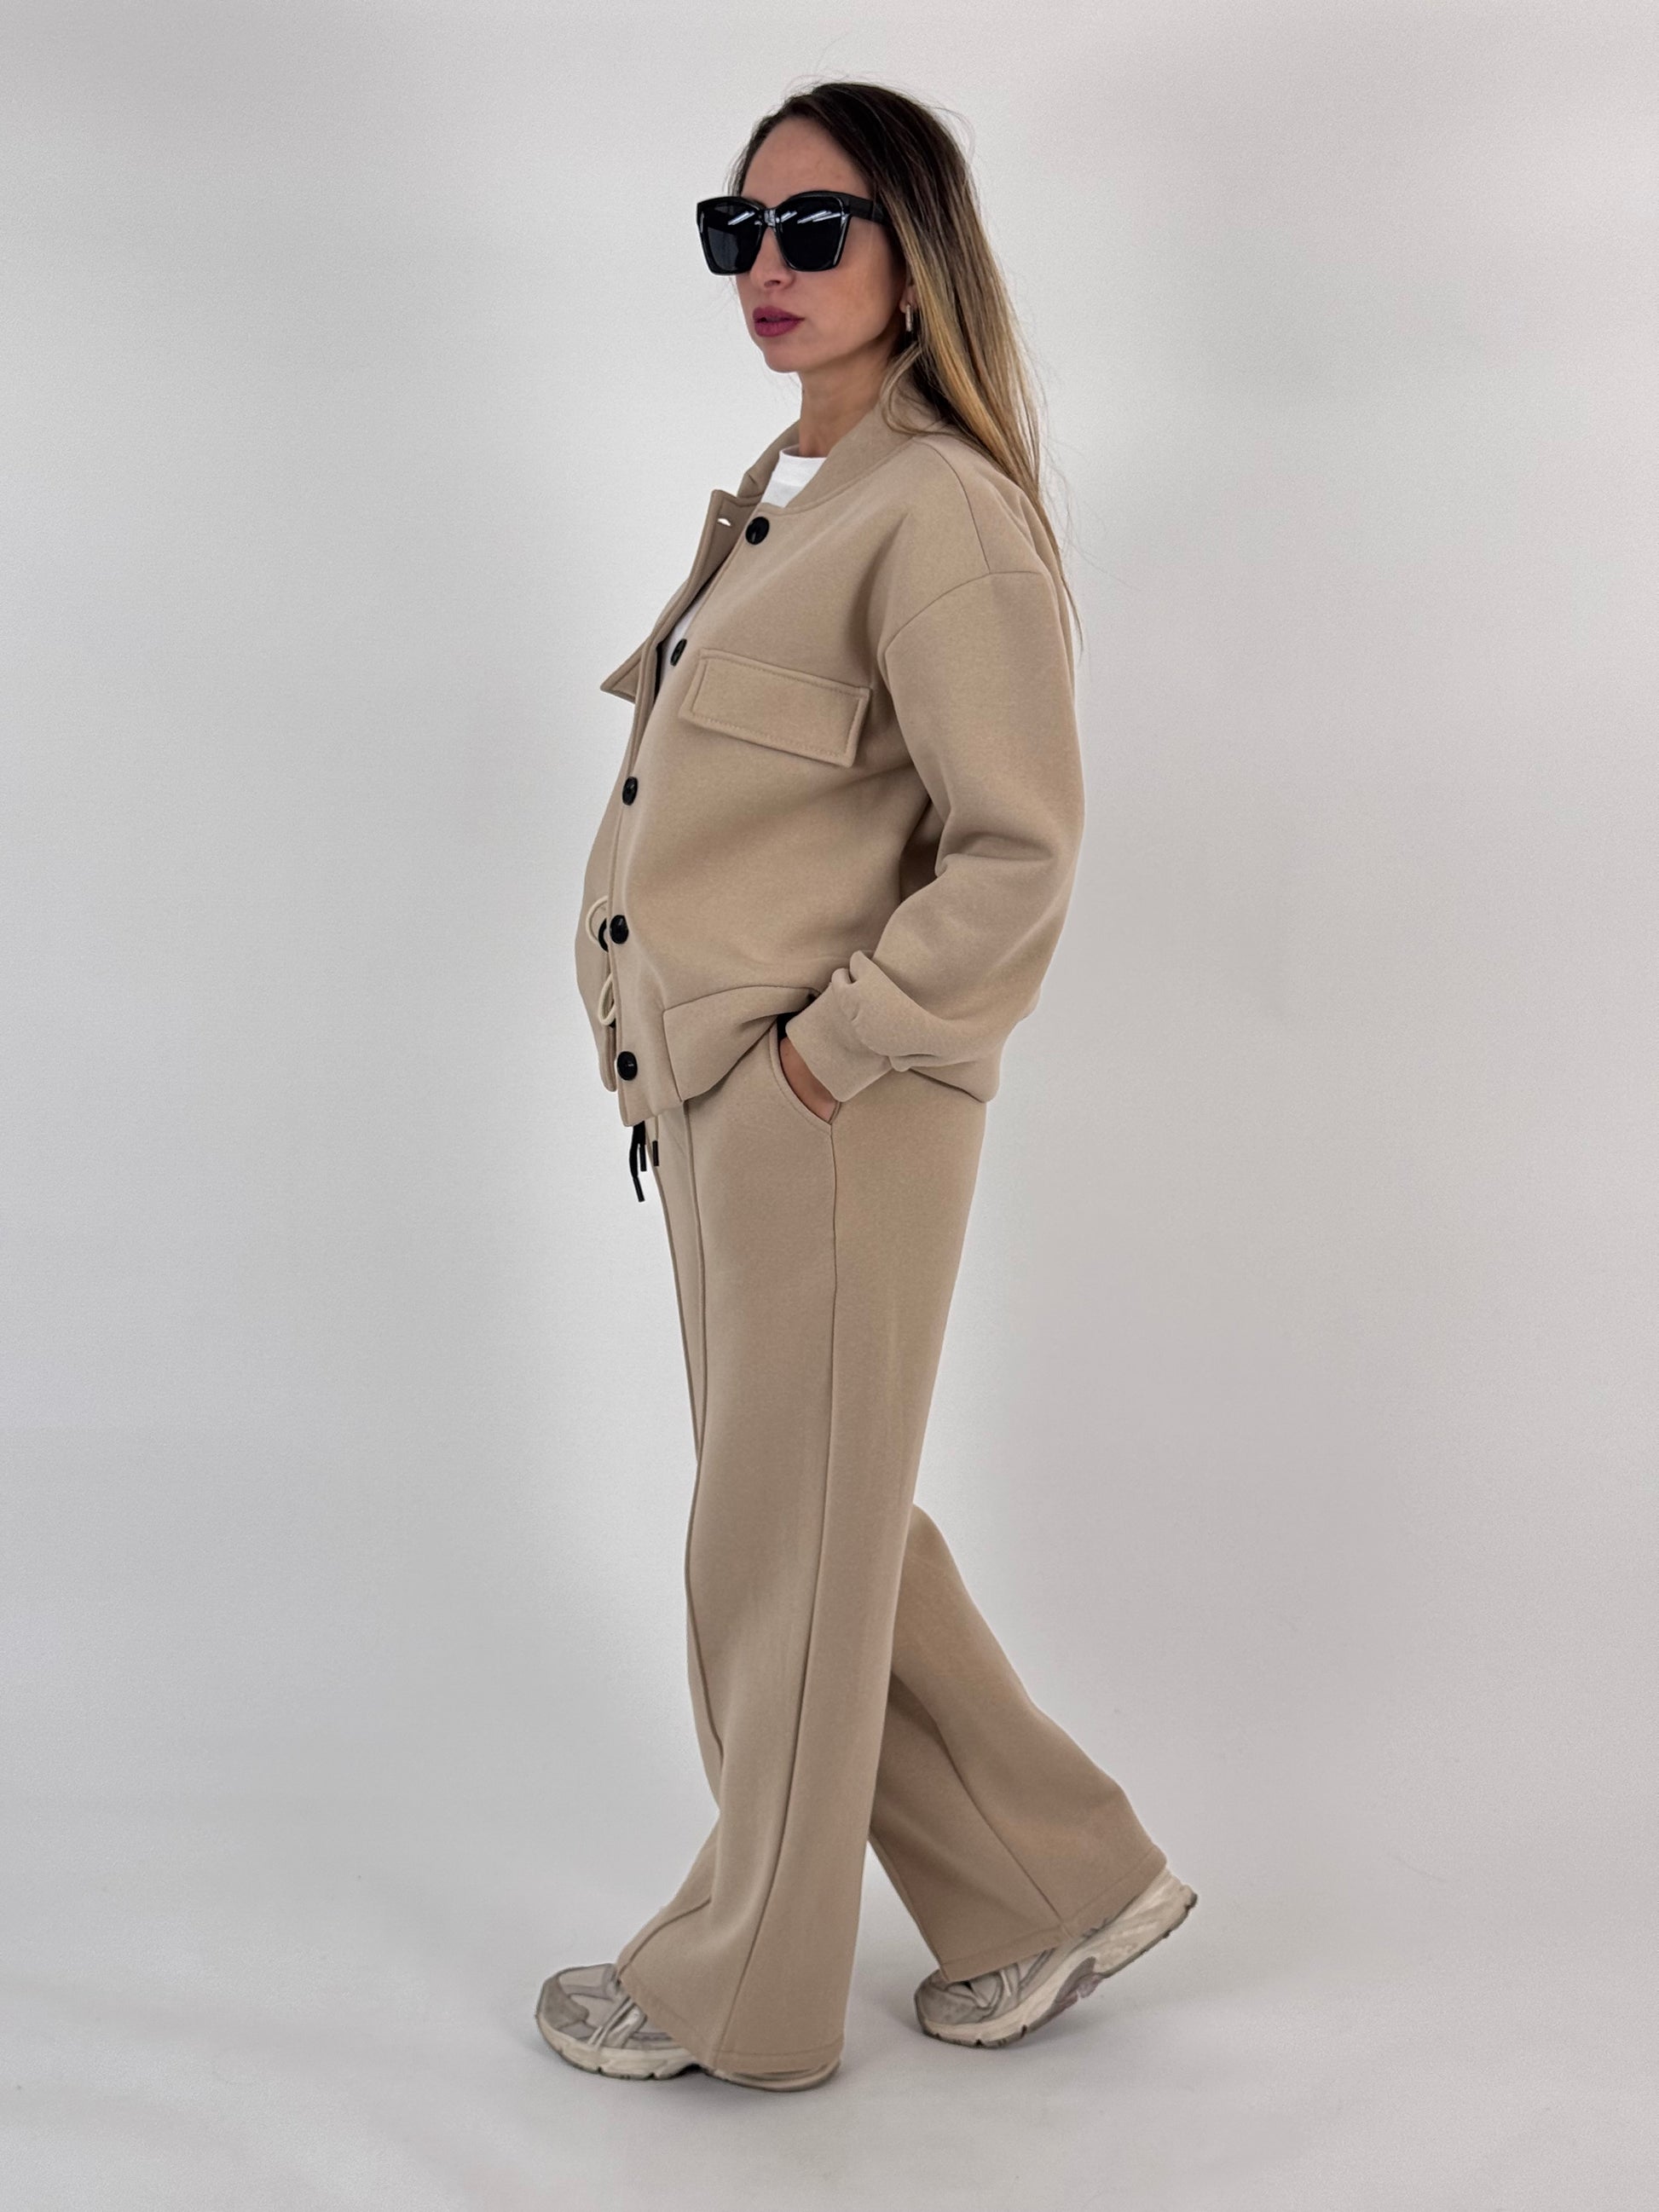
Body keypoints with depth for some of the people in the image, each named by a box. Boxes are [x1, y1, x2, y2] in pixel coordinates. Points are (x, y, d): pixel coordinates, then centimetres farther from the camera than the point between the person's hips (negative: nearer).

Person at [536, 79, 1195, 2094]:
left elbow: (1015, 854, -21)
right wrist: (682, 1064, 13)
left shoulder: (942, 511, -16)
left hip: (834, 1114, -10)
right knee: (815, 1525, 17)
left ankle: (746, 1992, 26)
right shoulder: (777, 498, 13)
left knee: (790, 1550, 6)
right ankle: (1055, 1887, 33)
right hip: (712, 1098, 10)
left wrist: (823, 1048, -17)